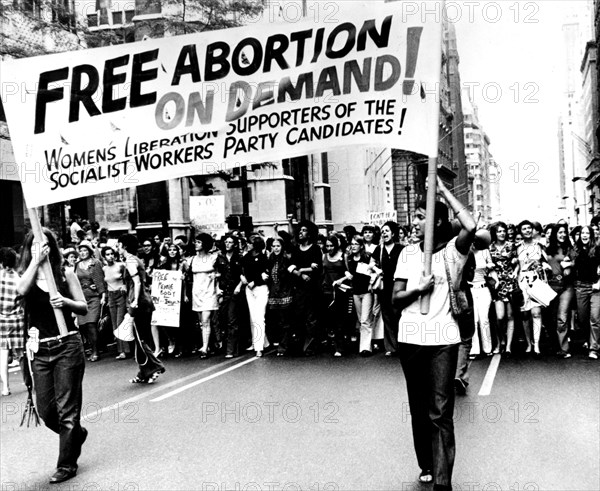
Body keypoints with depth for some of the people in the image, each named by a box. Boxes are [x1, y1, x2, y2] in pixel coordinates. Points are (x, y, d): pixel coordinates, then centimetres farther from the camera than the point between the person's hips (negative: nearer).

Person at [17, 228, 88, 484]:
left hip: (67, 347, -3)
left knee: (66, 408, 0)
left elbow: (84, 307, 0)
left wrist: (65, 302, -18)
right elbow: (22, 290, -20)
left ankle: (66, 465, 13)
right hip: (41, 350, 3)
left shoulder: (65, 273, 2)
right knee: (45, 410, 7)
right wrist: (35, 260, -17)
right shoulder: (26, 276, 5)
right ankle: (76, 433, 37)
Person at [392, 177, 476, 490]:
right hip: (410, 338, 4)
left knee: (440, 411, -7)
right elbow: (396, 297, 5)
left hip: (443, 339, -4)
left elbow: (471, 226, -23)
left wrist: (444, 190, -14)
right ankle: (427, 465, 31)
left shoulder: (453, 250, -1)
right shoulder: (408, 253, 8)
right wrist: (418, 289, -15)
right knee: (419, 407, 14)